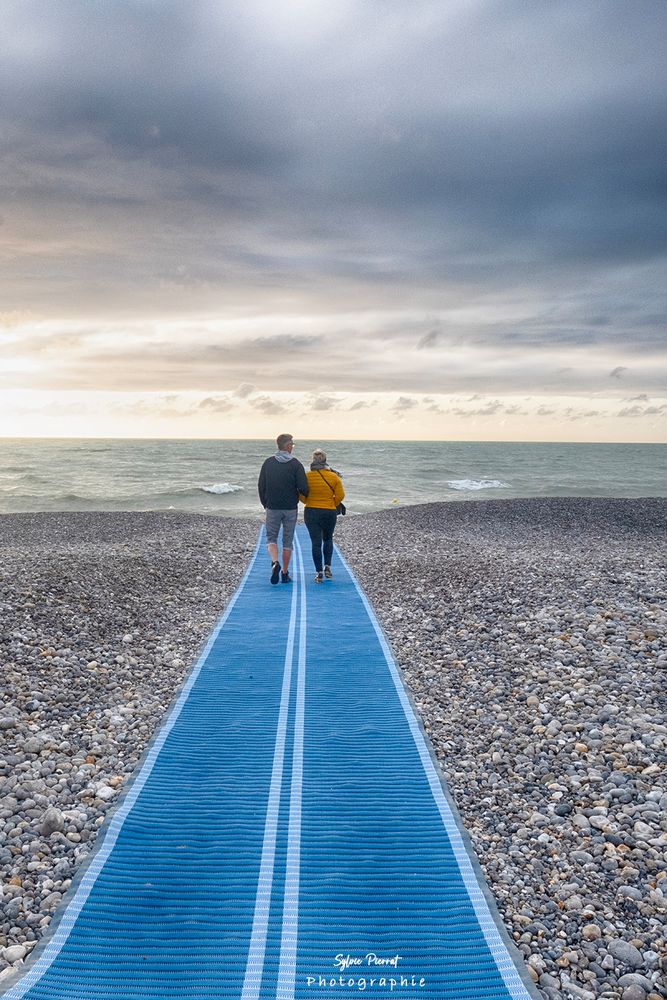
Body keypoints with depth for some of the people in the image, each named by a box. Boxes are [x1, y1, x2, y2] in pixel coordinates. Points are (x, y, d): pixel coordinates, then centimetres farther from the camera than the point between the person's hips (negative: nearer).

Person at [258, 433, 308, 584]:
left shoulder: (268, 463, 0)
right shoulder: (295, 464, -8)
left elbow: (261, 486, 4)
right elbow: (303, 488, -12)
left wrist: (265, 504, 17)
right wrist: (305, 495, 11)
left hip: (272, 508, 1)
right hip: (291, 509, -1)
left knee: (271, 538, 12)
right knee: (288, 541, 10)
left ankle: (275, 562, -15)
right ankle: (285, 573, 14)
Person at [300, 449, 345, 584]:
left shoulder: (307, 476, -8)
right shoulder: (334, 476, -5)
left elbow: (302, 495, -4)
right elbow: (340, 495, -4)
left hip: (311, 512, -1)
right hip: (329, 512, 1)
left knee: (316, 542, 3)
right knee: (328, 540, 22)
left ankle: (319, 573, 1)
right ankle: (327, 567, 12)